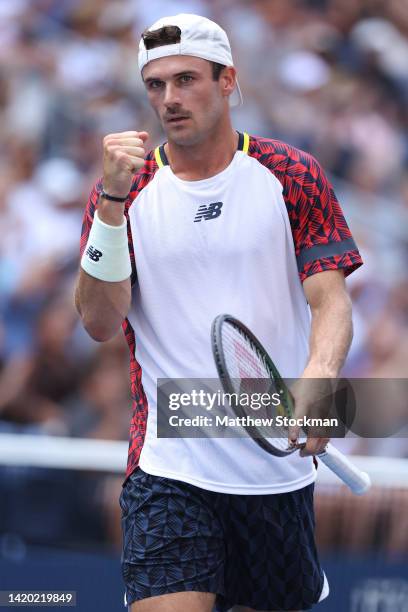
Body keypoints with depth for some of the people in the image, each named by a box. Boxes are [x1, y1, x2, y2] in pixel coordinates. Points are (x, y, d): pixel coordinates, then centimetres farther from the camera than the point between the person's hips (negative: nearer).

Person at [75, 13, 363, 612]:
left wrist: (318, 377, -26)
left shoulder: (292, 175, 3)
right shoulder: (125, 190, 4)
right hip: (168, 470, -1)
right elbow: (100, 322, -7)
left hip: (278, 463, 1)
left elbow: (330, 300, -4)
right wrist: (112, 199, -19)